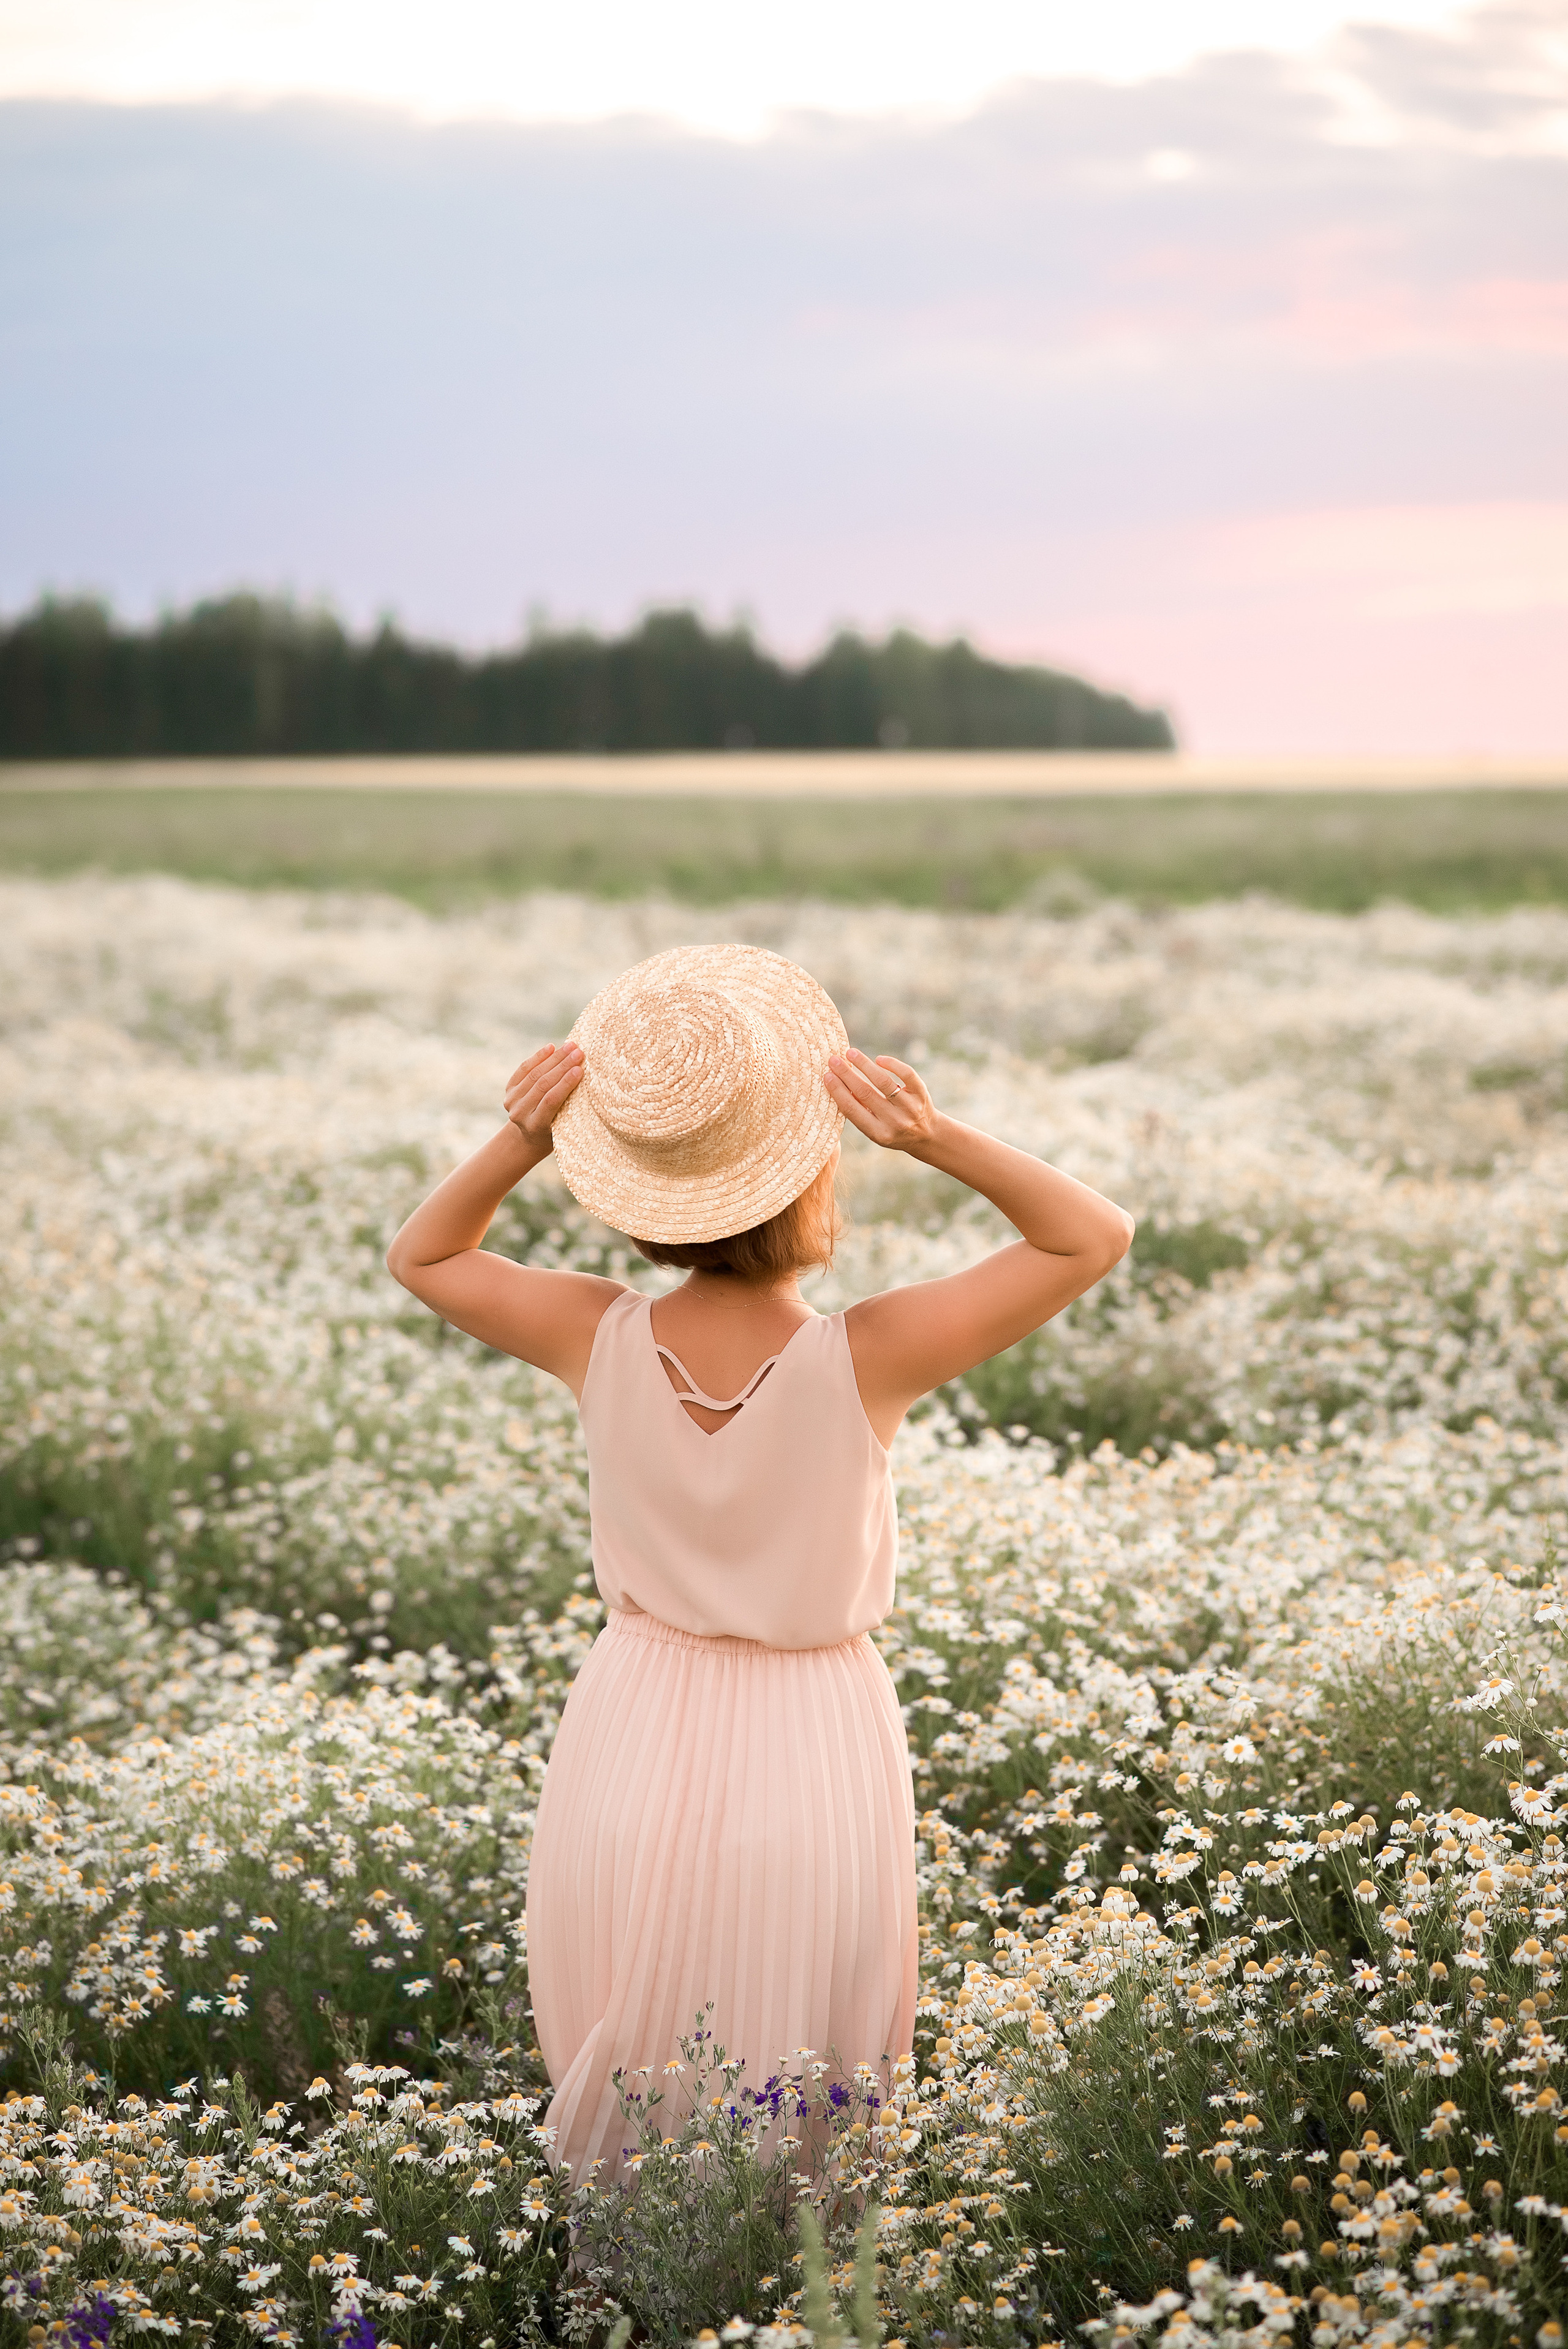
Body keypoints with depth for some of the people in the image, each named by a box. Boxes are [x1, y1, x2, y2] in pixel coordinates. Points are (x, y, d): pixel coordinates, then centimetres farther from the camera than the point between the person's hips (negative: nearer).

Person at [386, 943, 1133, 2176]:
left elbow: (422, 1257, 6)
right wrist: (934, 1137, -23)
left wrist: (523, 1140, -10)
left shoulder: (603, 1341, -14)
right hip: (812, 1763, -2)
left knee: (620, 2143, 18)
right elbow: (1096, 1235, -11)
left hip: (633, 1755, 2)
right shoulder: (865, 1360, -22)